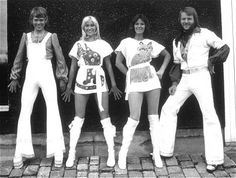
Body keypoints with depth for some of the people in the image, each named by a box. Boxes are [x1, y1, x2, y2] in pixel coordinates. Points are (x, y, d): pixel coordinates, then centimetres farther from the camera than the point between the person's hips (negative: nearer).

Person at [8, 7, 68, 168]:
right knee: (25, 112, 0)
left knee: (53, 110, -5)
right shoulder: (26, 36, 13)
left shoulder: (52, 36, 6)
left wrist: (62, 79, 3)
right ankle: (20, 153, 6)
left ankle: (57, 151, 0)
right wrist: (15, 78, 17)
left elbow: (60, 58, 6)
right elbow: (19, 58, 18)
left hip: (47, 75, -2)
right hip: (30, 76, 2)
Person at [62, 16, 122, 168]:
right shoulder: (78, 45, 9)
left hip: (99, 82, -1)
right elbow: (73, 66, 10)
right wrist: (69, 86, 8)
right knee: (79, 118, 3)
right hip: (81, 82, 1)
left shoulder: (103, 44, 6)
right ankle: (72, 154, 11)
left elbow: (109, 65, 6)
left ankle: (111, 153, 5)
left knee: (105, 116, -2)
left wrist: (114, 85, 0)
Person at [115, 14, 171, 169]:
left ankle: (156, 154, 11)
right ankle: (123, 154, 2)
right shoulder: (126, 42, 8)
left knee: (154, 117, 3)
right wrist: (130, 75, 0)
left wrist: (162, 71, 8)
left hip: (152, 80, 3)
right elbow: (118, 62, 4)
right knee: (134, 118, -11)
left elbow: (167, 55, 20)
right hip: (134, 83, -2)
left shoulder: (151, 43, 13)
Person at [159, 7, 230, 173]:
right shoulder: (177, 40, 14)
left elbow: (225, 48, -1)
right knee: (168, 109, 5)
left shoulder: (204, 34, -3)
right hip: (184, 79, 6)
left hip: (200, 77, -6)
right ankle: (165, 150, 15)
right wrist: (175, 82, 5)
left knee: (209, 114, -9)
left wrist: (212, 61, -9)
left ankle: (214, 159, -2)